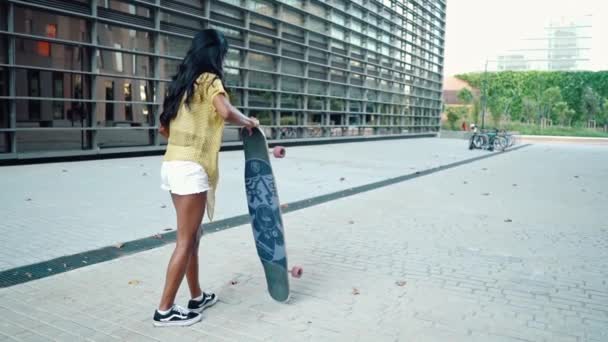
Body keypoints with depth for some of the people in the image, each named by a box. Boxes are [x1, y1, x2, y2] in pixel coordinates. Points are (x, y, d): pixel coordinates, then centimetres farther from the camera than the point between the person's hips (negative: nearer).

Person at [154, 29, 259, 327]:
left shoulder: (181, 82, 18)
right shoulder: (210, 80, -5)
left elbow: (164, 128, 21)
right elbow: (226, 112, -24)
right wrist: (247, 121, -5)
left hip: (173, 165, 9)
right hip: (191, 169, -8)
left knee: (192, 234, 18)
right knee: (186, 240, 0)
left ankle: (197, 297, 29)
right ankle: (165, 310, 7)